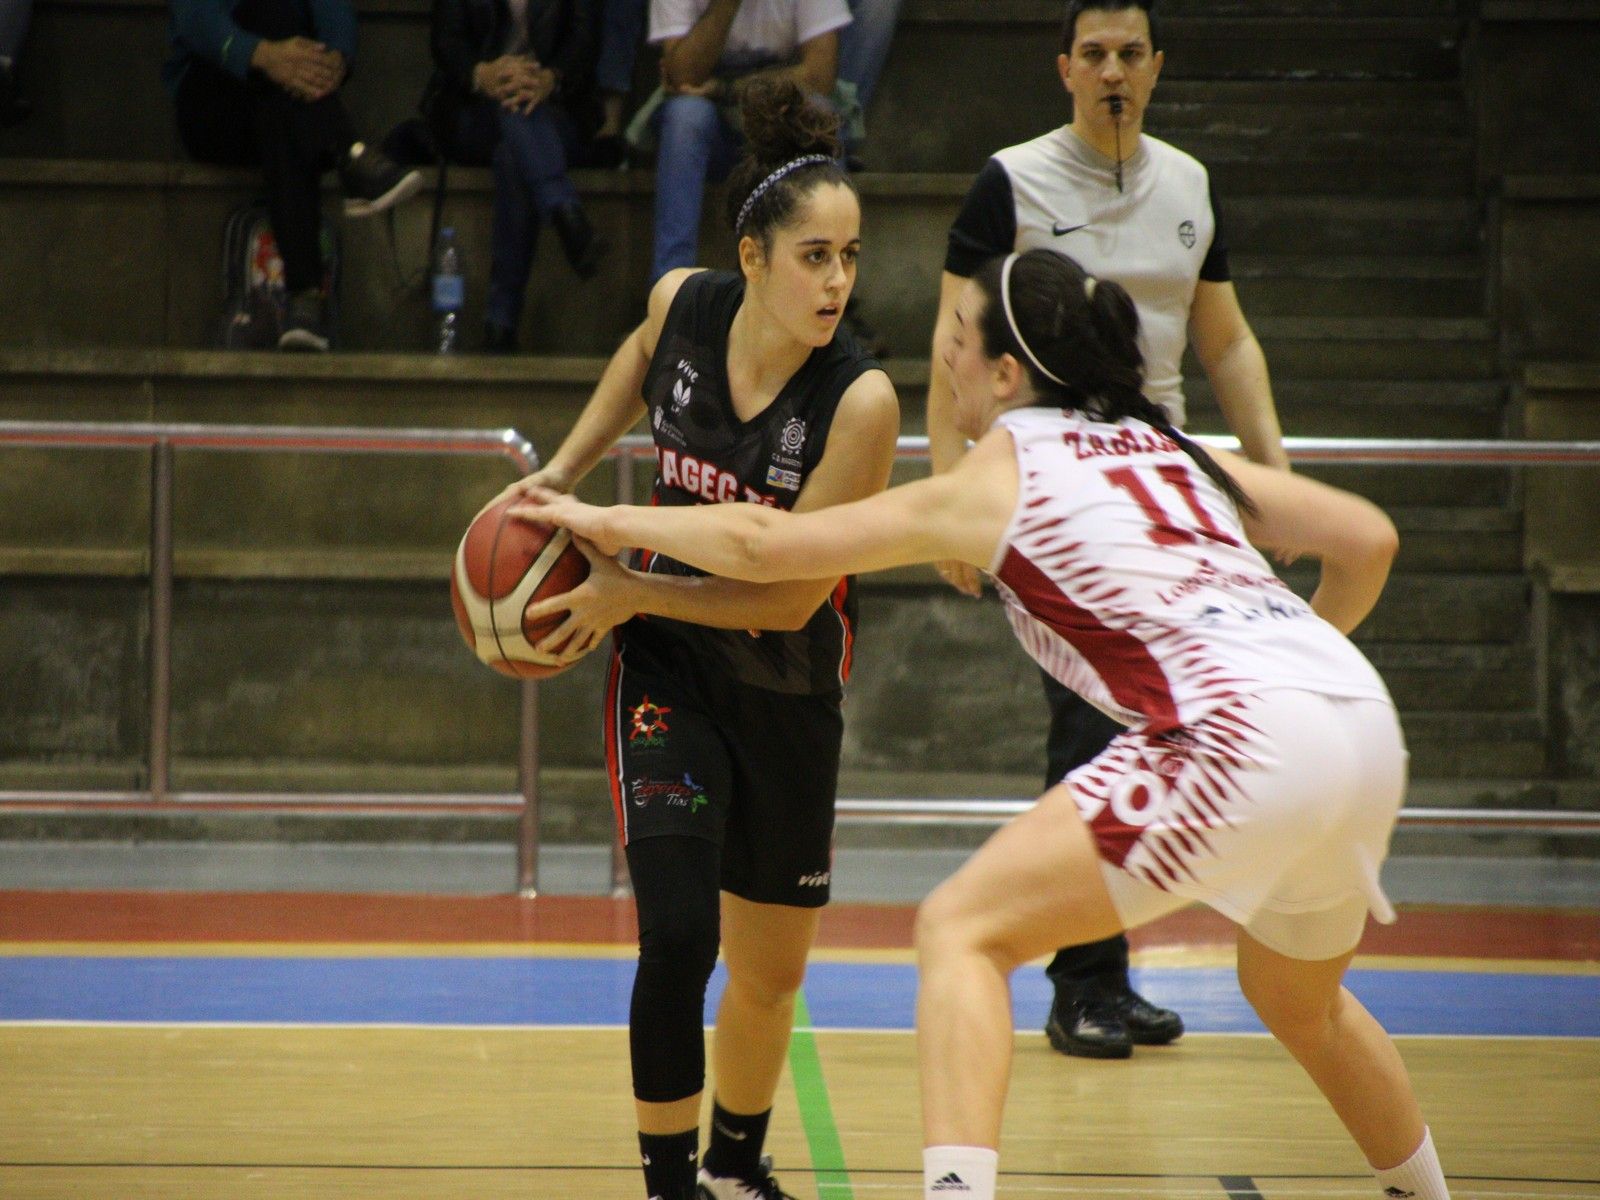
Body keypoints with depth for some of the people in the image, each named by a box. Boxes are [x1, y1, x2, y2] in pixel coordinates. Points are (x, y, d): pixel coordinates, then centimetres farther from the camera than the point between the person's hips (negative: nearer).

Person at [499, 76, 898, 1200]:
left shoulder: (860, 399, -25)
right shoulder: (685, 303, -15)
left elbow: (789, 597, -22)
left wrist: (630, 591, -20)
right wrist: (562, 473, 5)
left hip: (789, 688, 0)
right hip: (669, 667, 0)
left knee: (771, 971, 13)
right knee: (679, 934, -18)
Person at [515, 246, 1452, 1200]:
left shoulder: (992, 480, 8)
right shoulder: (1170, 449, 24)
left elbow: (765, 544, 11)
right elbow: (1369, 537, 22)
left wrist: (608, 523, 23)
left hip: (1239, 737, -7)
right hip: (1364, 723, 7)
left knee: (962, 929, -3)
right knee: (1299, 1002, 32)